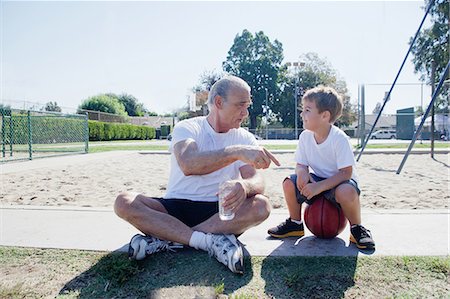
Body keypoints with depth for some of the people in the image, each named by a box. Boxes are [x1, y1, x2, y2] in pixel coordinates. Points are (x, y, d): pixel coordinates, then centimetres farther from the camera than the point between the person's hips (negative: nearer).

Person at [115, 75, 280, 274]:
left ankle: (164, 238, -24)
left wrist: (244, 186, -34)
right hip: (175, 208, -1)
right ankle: (210, 240, -27)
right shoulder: (187, 128, -4)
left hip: (220, 212, 2)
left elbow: (256, 181, -10)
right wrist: (236, 152, -36)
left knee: (261, 206, -27)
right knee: (124, 202, -22)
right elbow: (188, 165, -27)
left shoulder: (245, 138, 4)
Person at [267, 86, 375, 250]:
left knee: (346, 192, -38)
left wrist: (319, 186, -33)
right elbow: (301, 164, 0)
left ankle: (357, 229, -6)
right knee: (289, 183, -18)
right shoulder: (305, 136, -8)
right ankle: (295, 224, 8)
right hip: (317, 180, 5)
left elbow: (345, 173, -25)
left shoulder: (339, 138, -23)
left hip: (339, 181, -5)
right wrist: (302, 171, -26)